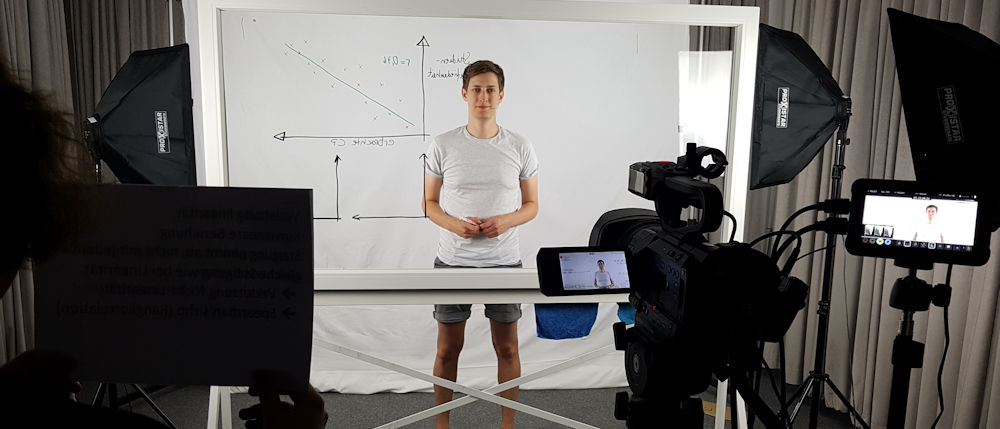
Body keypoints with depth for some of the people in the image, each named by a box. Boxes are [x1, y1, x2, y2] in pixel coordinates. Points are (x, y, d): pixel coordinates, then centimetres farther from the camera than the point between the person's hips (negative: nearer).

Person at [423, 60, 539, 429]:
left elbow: (531, 205, 6)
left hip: (504, 263, 1)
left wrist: (506, 221, -15)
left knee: (507, 348, 10)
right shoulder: (443, 145, -1)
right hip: (452, 261, 0)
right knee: (448, 348, 10)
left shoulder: (520, 147, 1)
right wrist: (453, 224, -16)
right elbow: (429, 203, 4)